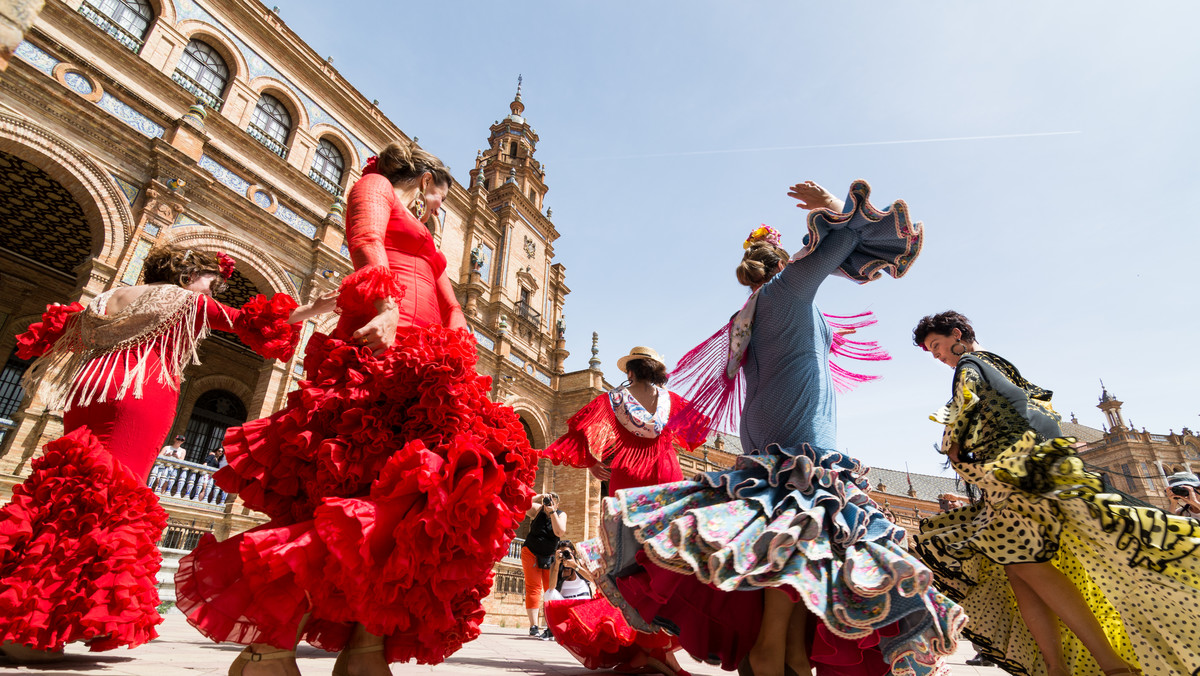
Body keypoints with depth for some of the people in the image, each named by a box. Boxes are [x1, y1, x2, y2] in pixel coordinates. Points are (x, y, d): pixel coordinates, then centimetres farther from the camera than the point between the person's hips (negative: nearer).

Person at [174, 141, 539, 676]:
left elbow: (451, 310, 26)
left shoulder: (423, 240, 39)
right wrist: (385, 305, -24)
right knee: (389, 489, -23)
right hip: (380, 348, -8)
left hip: (424, 363, 8)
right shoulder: (375, 185, 18)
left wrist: (458, 350, 5)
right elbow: (366, 240, -5)